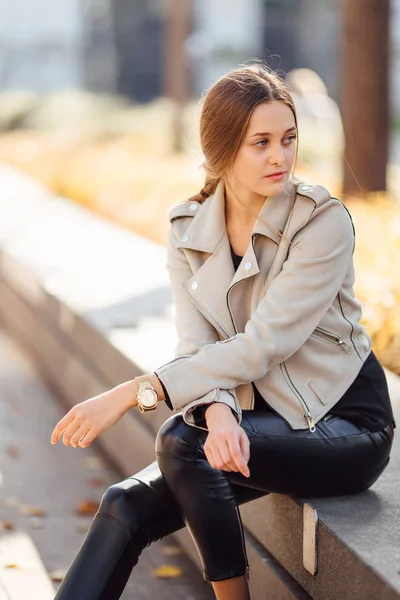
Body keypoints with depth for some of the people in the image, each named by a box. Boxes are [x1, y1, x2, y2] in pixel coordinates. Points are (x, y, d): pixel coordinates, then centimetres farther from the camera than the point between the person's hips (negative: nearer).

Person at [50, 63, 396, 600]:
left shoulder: (322, 219, -16)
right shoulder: (187, 227, 0)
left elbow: (263, 344, -23)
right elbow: (196, 346, -8)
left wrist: (135, 392, -26)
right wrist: (217, 411, -32)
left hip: (343, 424, -5)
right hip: (261, 420, 5)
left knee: (180, 440, -28)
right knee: (125, 506, -15)